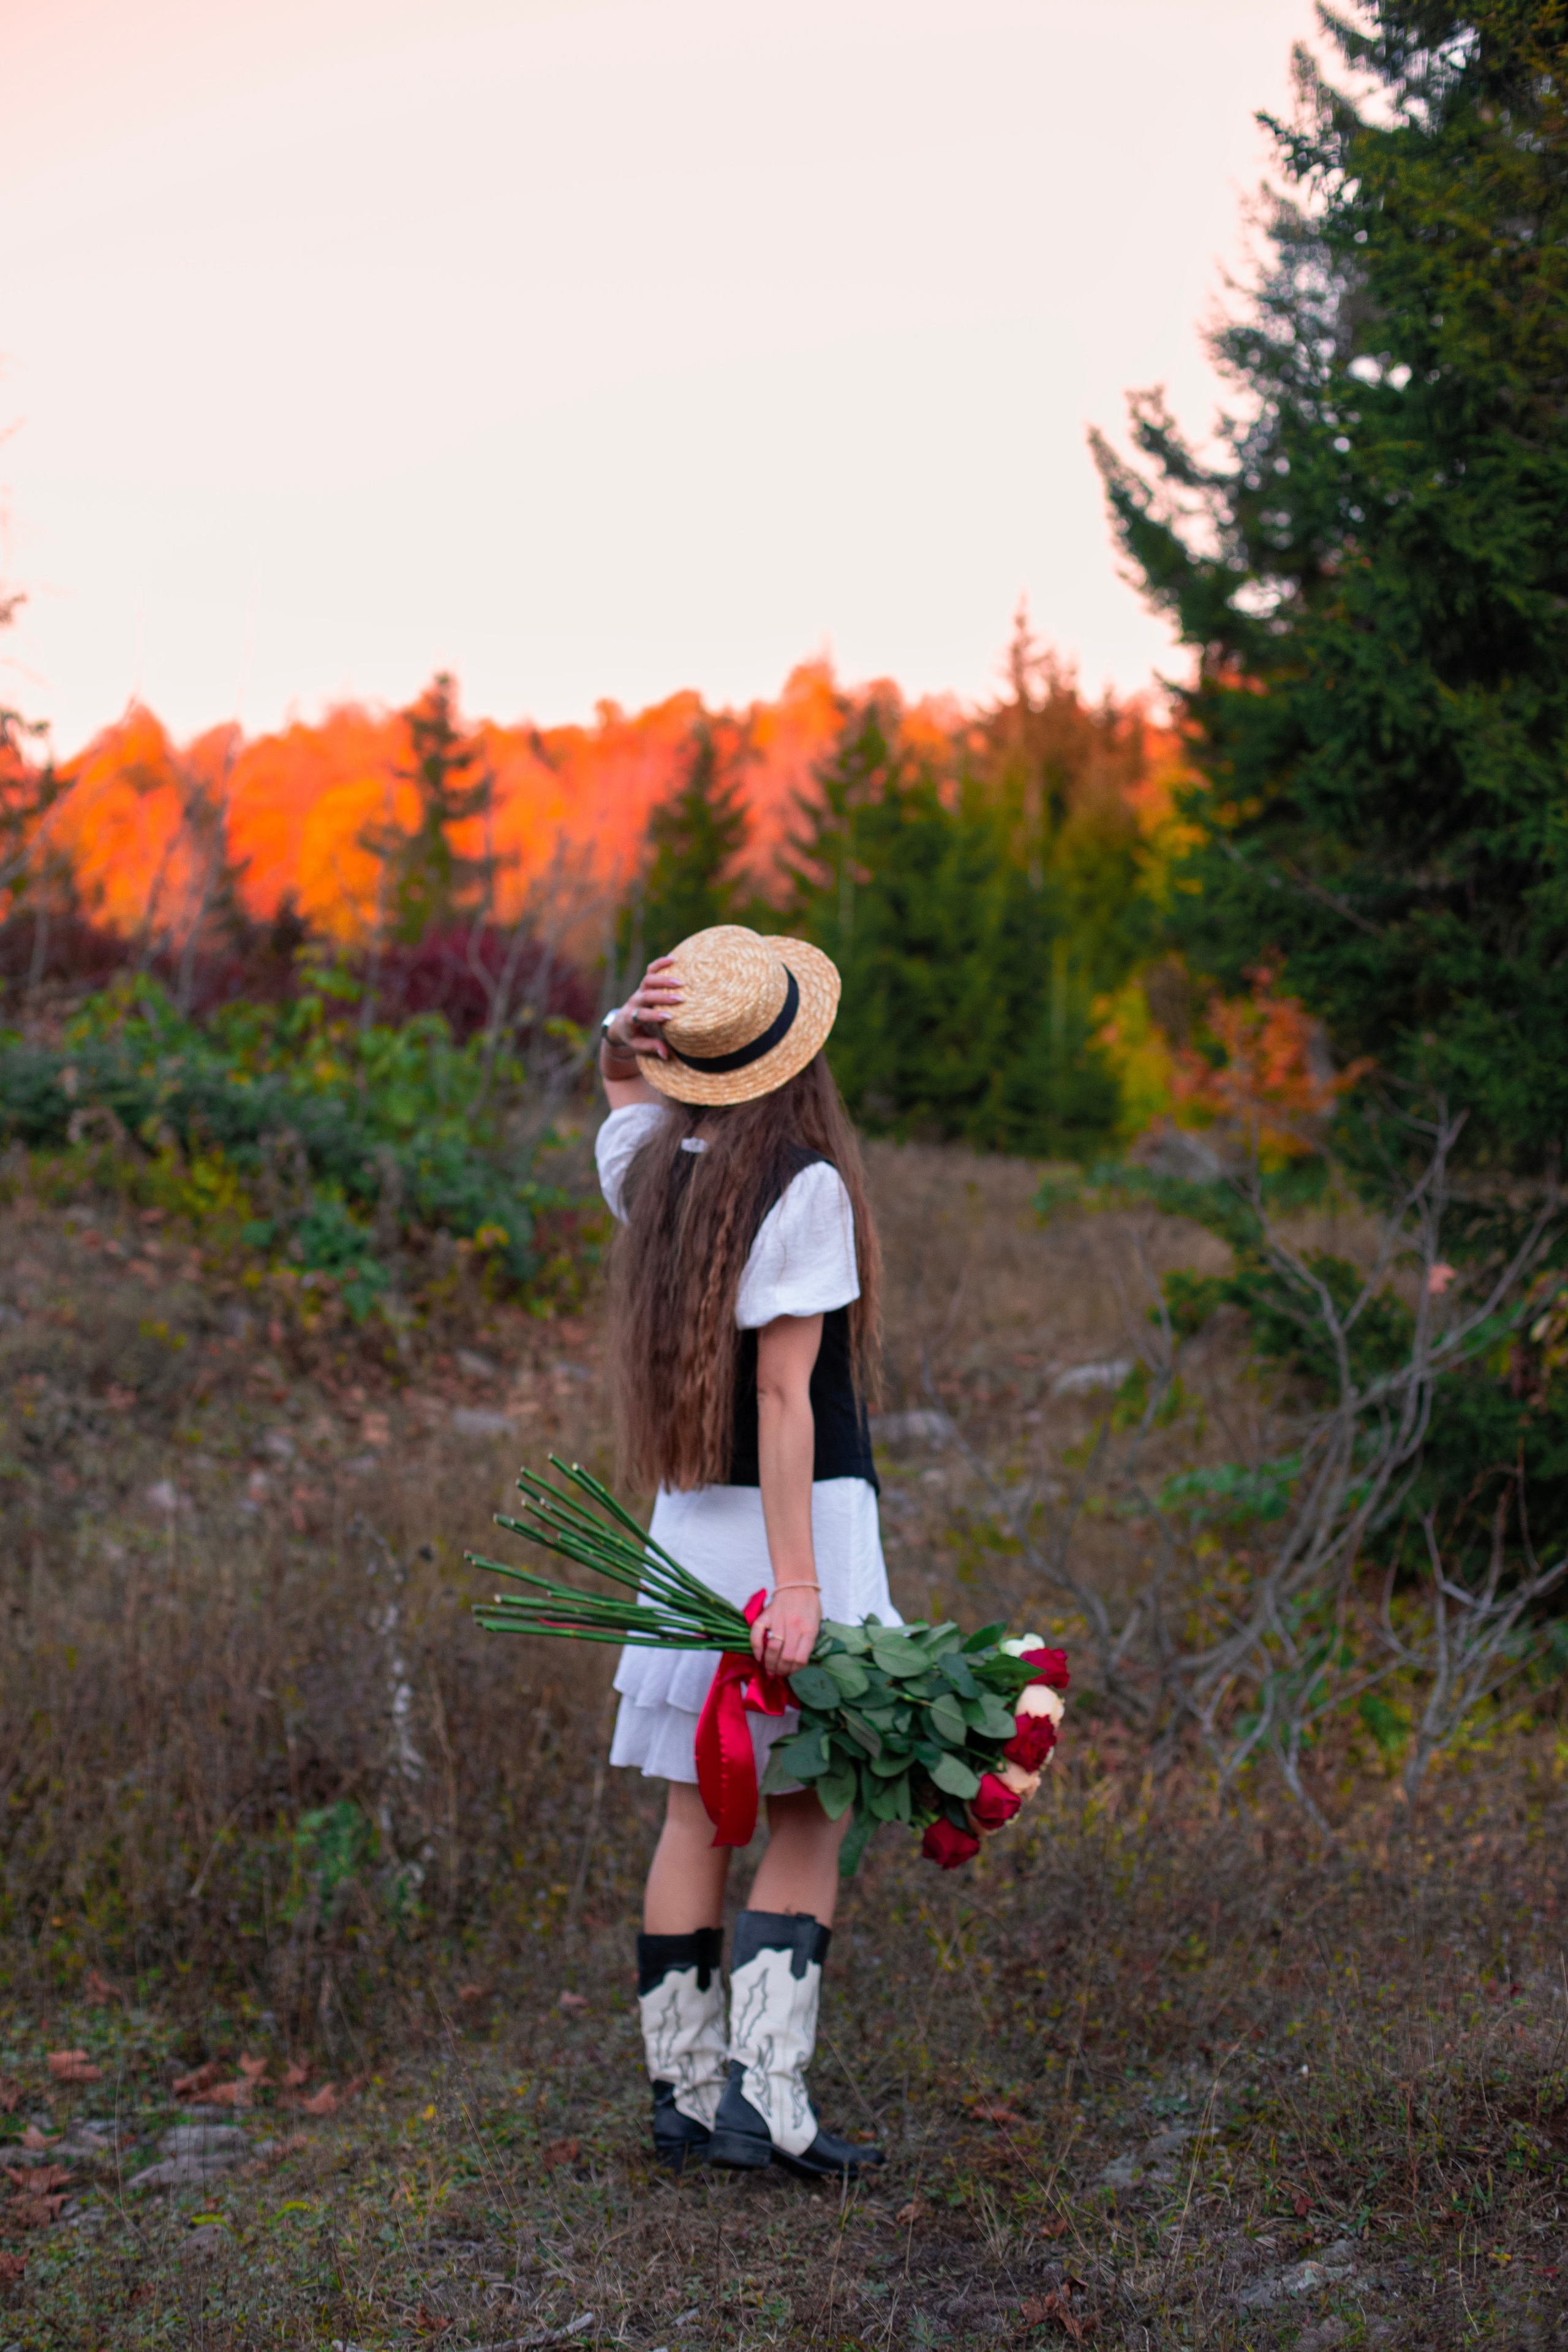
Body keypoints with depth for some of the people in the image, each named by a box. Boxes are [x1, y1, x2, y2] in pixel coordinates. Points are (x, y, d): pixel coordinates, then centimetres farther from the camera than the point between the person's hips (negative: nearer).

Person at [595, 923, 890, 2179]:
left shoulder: (654, 1168, 7)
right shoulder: (804, 1189, -13)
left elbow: (619, 1078, 30)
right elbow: (782, 1396, -19)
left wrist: (630, 1027, 5)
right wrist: (798, 1584, -20)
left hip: (689, 1525, 7)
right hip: (800, 1521, -7)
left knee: (698, 1817, 10)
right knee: (812, 1817, 1)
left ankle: (685, 2096, 16)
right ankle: (763, 2090, -4)